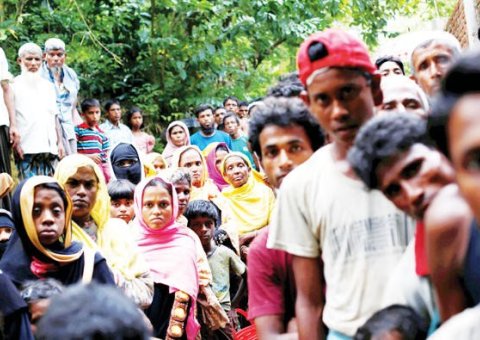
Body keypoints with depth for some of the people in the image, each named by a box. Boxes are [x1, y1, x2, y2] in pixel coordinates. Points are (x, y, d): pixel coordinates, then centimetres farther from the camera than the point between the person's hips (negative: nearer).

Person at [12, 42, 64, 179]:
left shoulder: (48, 86, 20)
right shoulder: (15, 85, 4)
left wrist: (59, 142, 12)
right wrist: (15, 143, -13)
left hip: (49, 146, 5)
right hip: (26, 147, -5)